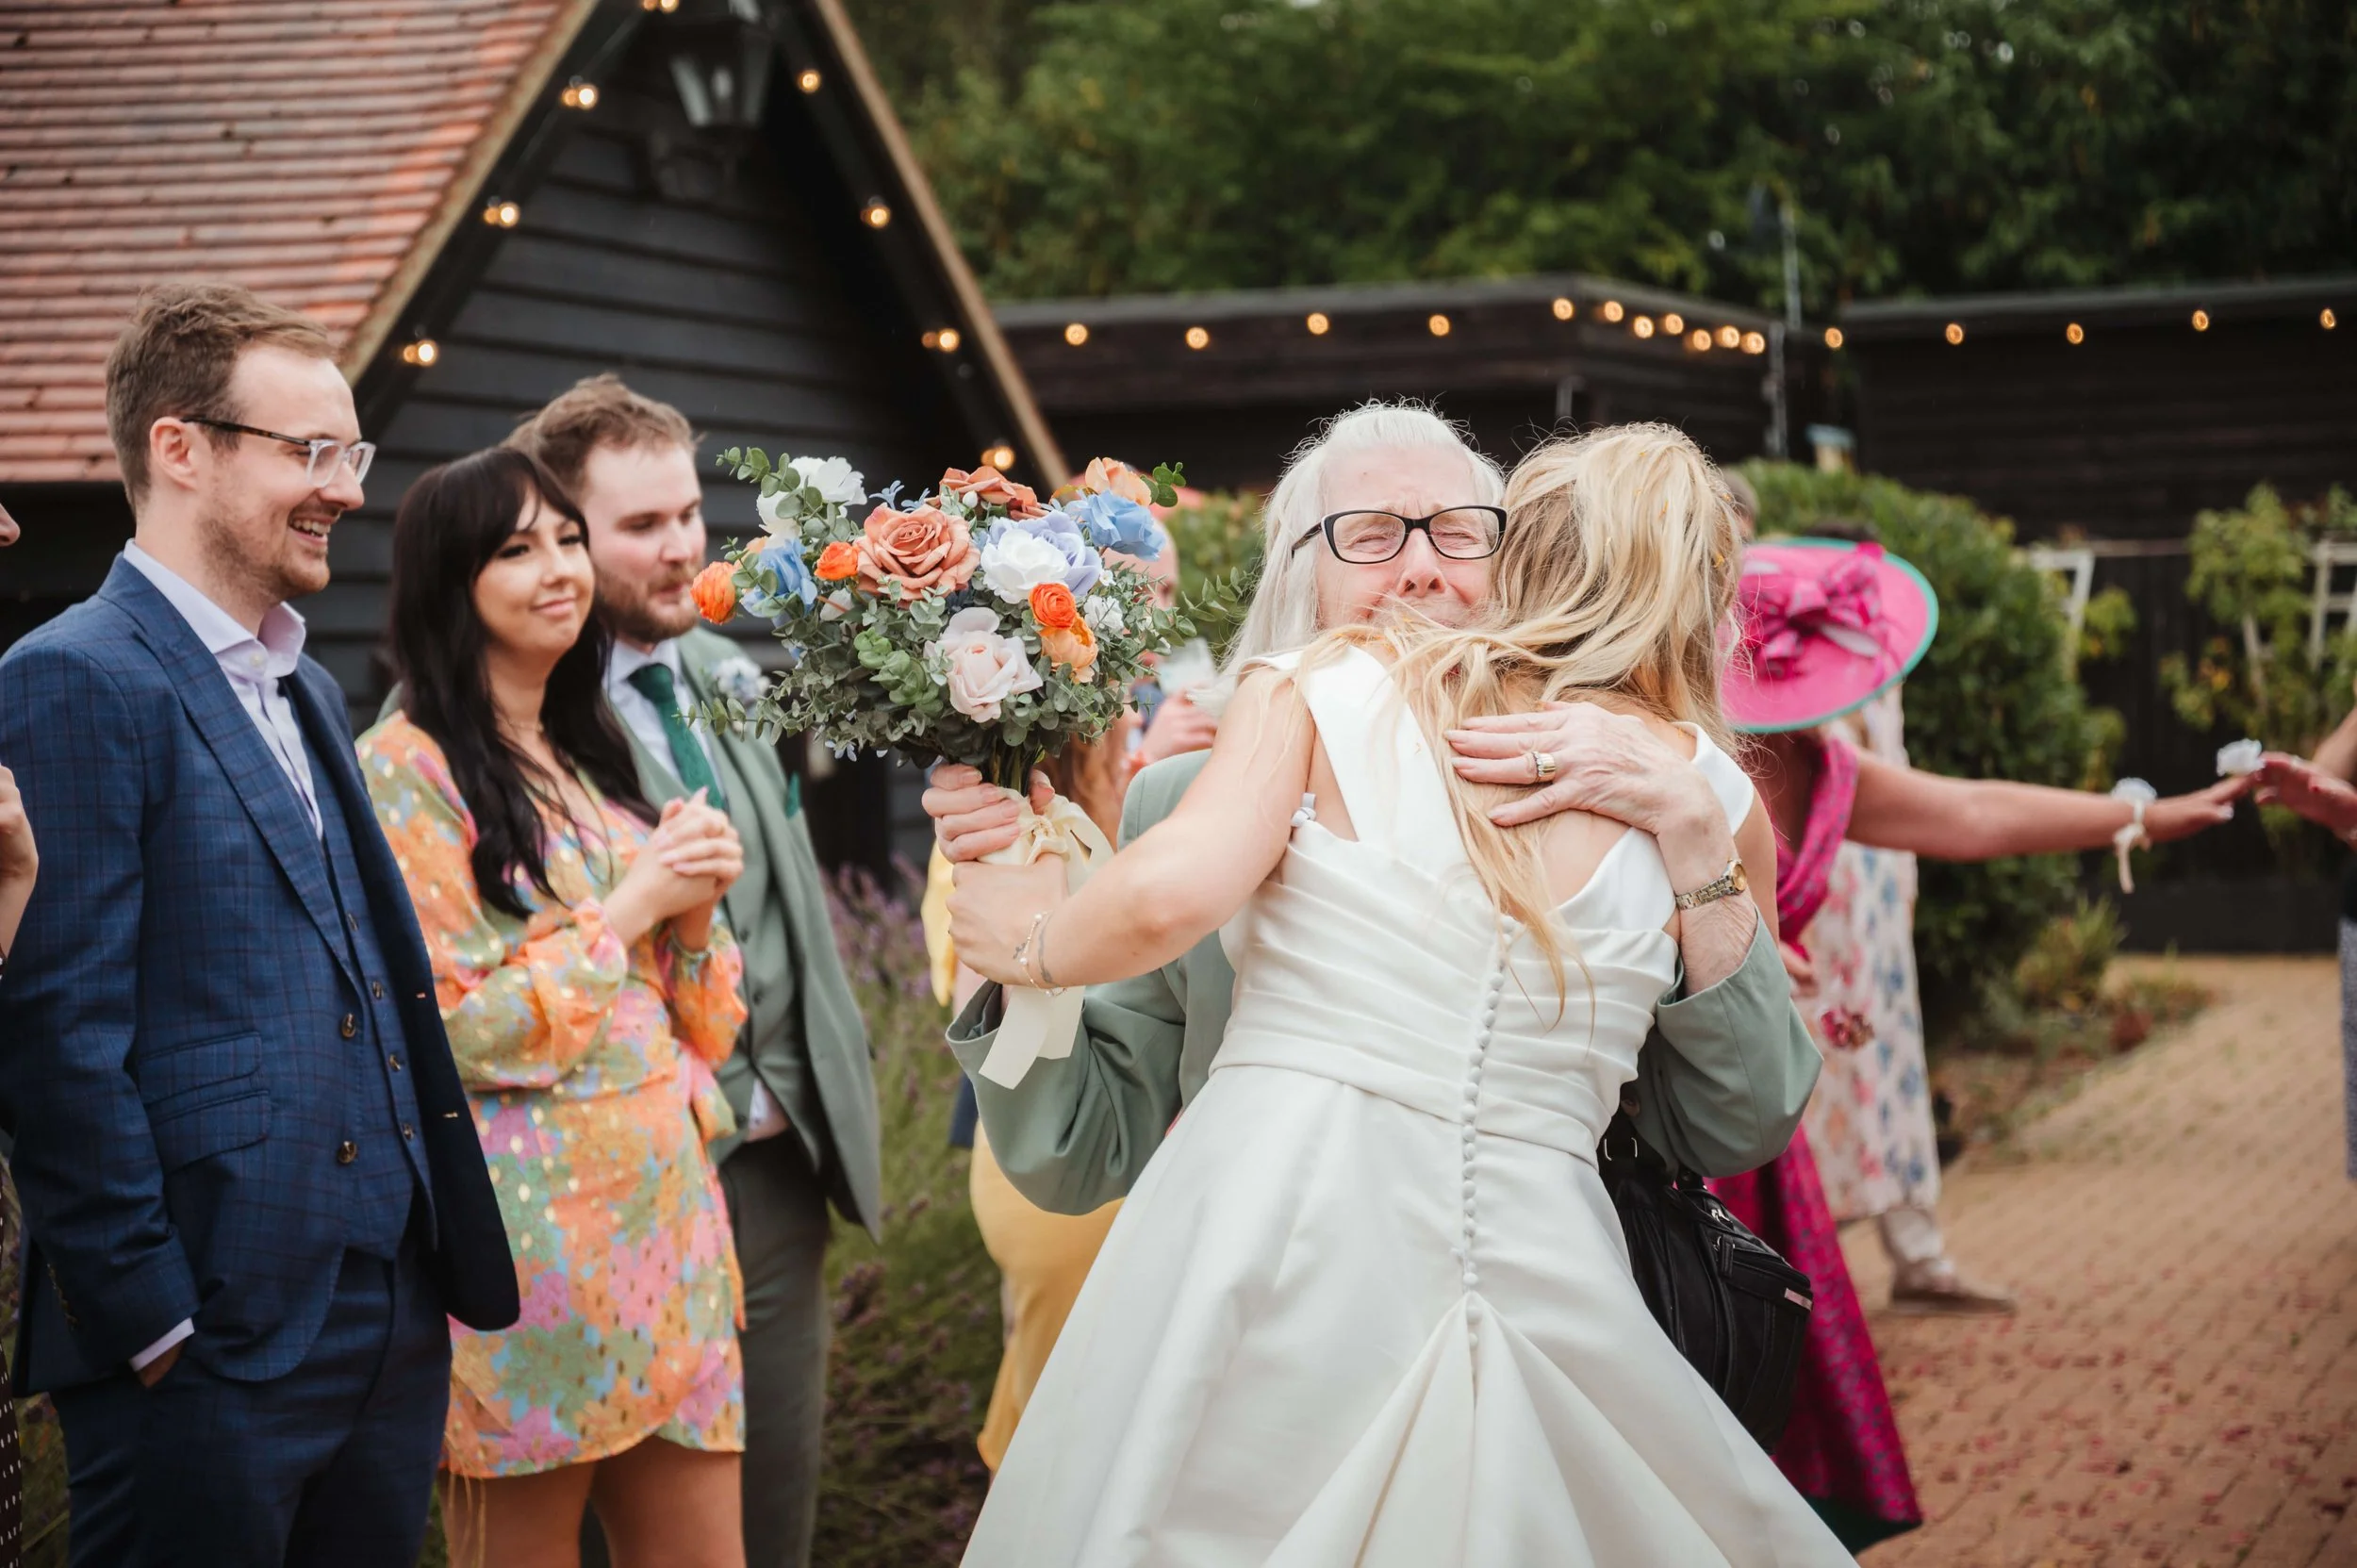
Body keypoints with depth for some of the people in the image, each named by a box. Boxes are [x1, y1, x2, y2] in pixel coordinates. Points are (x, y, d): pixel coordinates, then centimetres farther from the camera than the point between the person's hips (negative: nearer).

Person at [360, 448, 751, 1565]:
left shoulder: (591, 757, 16)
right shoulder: (406, 768, -6)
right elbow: (453, 1029, -13)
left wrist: (696, 908, -2)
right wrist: (626, 909, -9)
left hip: (662, 1199, 7)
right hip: (525, 1220, -6)